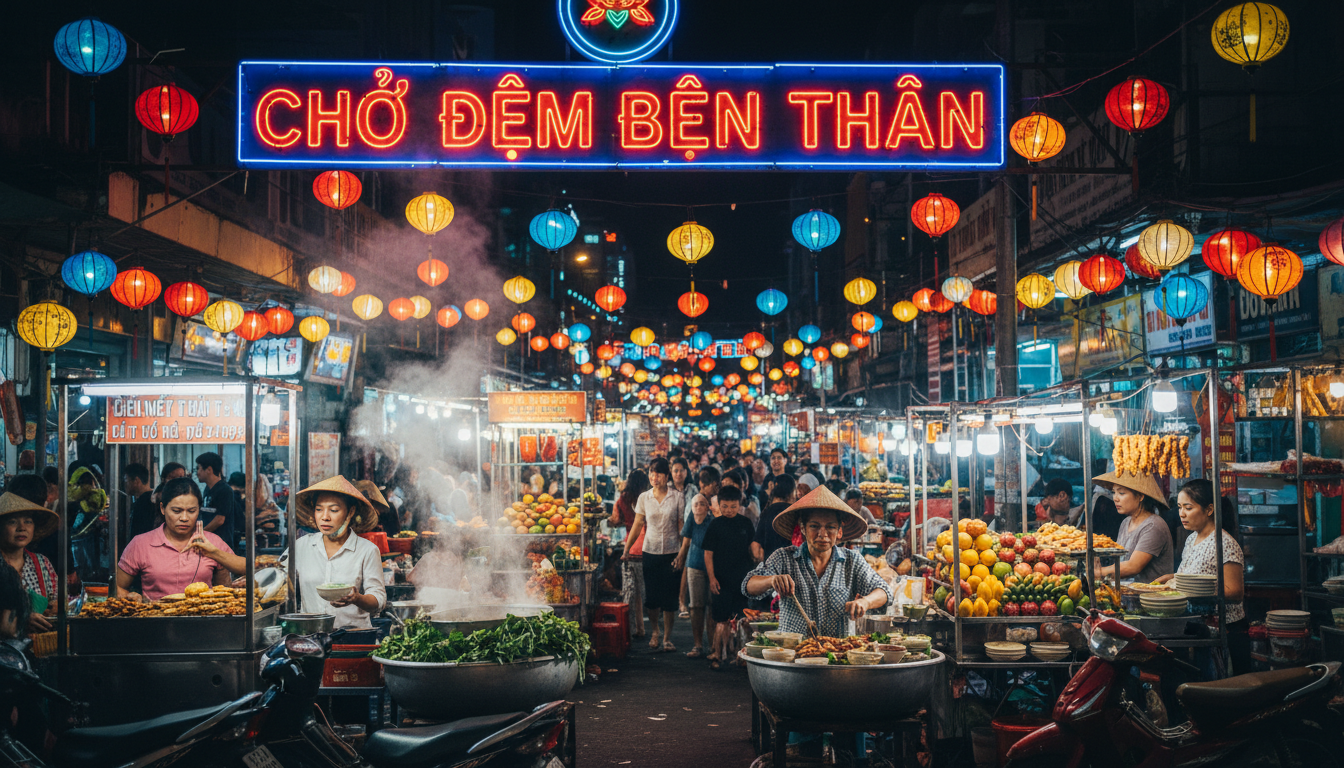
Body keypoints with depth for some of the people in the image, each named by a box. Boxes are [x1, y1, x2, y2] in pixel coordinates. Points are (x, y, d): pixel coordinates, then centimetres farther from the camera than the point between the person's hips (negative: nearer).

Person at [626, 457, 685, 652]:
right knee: (651, 596, 3)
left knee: (669, 597, -1)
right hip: (650, 551, 2)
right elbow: (637, 525, 6)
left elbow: (681, 526, 0)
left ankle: (667, 638, 11)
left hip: (671, 552, -2)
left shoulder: (677, 497, -2)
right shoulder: (644, 497, 4)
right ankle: (655, 631, 28)